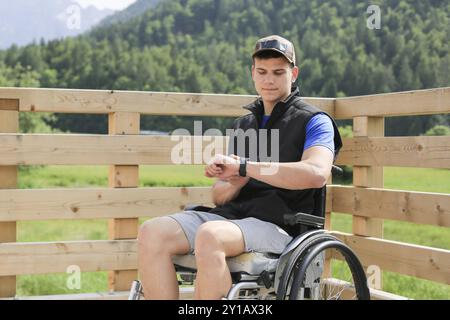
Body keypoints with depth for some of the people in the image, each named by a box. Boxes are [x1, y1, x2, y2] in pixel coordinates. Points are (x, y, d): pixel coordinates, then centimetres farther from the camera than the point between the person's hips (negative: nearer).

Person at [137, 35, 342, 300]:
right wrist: (237, 181, -5)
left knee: (210, 236, -37)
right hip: (231, 215, 6)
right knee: (152, 233, -19)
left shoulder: (314, 121, 5)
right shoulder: (243, 125, 24)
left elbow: (316, 173, -17)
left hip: (278, 225, -6)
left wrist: (243, 167, -17)